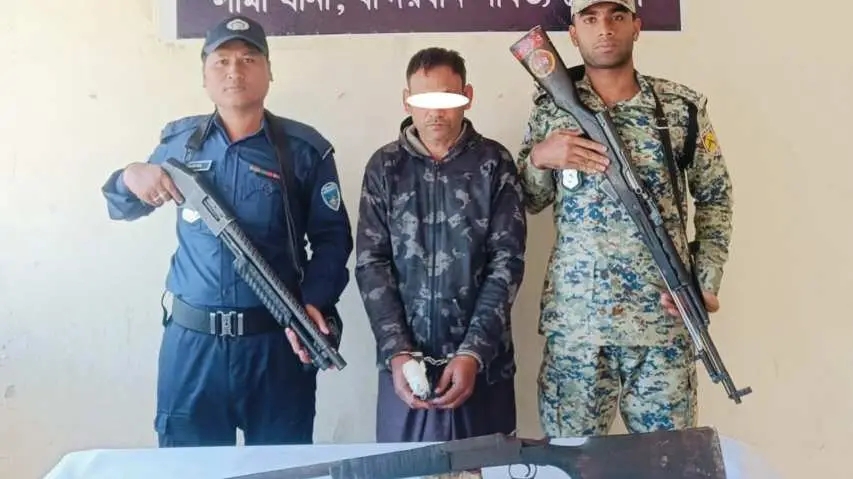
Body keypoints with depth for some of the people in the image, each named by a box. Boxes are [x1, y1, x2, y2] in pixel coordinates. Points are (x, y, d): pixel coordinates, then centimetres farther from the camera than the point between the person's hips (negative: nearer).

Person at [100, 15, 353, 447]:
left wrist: (315, 303, -17)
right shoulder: (179, 142, 6)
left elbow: (332, 237, -1)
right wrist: (130, 177, -6)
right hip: (191, 339, 2)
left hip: (277, 339, -1)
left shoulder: (305, 148, -1)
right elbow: (120, 208, 18)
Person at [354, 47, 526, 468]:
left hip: (483, 363, -1)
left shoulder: (494, 163, -1)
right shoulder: (384, 167, 2)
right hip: (404, 361, 1)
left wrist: (473, 353, -14)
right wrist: (396, 352, -11)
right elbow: (371, 264, -1)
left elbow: (507, 262, -6)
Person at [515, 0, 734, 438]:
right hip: (574, 319, 0)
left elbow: (715, 197, 10)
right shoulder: (550, 108, 4)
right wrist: (538, 157, -12)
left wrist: (706, 282, -2)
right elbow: (528, 202, 9)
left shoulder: (684, 107, 3)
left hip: (663, 317, 0)